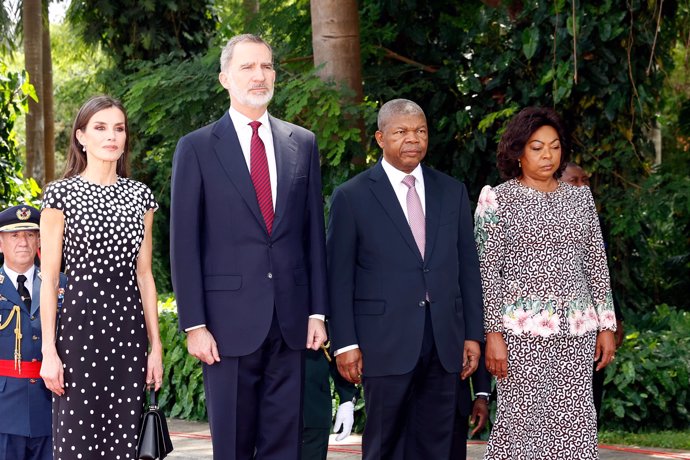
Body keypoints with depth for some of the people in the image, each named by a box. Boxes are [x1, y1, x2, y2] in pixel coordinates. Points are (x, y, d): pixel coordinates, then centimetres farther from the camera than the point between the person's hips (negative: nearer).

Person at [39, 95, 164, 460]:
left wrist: (155, 345, 7)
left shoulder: (140, 196, 11)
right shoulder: (61, 194, 0)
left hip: (128, 325, 4)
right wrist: (49, 351, -8)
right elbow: (49, 279, -2)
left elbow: (145, 275, 12)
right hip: (79, 322, -4)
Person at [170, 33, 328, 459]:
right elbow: (184, 244, -2)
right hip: (230, 319, -3)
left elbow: (314, 233, 11)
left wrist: (318, 312, 5)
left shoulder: (302, 143, 10)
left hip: (291, 320, 3)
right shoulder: (198, 148, 0)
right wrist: (194, 324, -8)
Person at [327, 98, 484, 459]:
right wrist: (344, 343, -8)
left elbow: (468, 266, 12)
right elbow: (339, 277, -2)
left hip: (444, 341, 4)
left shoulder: (452, 192, 12)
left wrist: (473, 334, 7)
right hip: (386, 342, -4)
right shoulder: (351, 197, 0)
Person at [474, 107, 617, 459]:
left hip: (576, 331, 4)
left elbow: (596, 265, 13)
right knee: (522, 420, -4)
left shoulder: (580, 198, 12)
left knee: (574, 424, 2)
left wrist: (606, 326, 8)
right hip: (523, 331, -4)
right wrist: (493, 334, -11)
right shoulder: (498, 200, -1)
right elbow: (487, 271, -4)